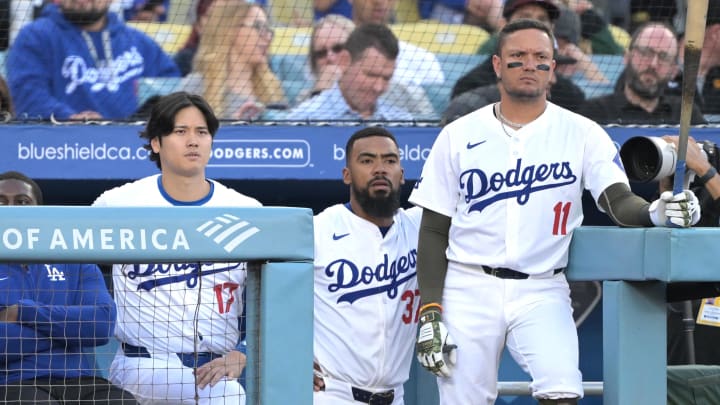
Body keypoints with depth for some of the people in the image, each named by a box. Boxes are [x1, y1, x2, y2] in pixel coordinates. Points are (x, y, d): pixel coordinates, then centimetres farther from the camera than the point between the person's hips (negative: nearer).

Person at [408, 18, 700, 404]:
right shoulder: (457, 136, 5)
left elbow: (619, 201, -10)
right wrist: (429, 313, -3)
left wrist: (655, 212, -34)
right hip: (468, 289, 1)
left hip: (542, 293, -1)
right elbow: (434, 230, 6)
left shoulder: (581, 134, 3)